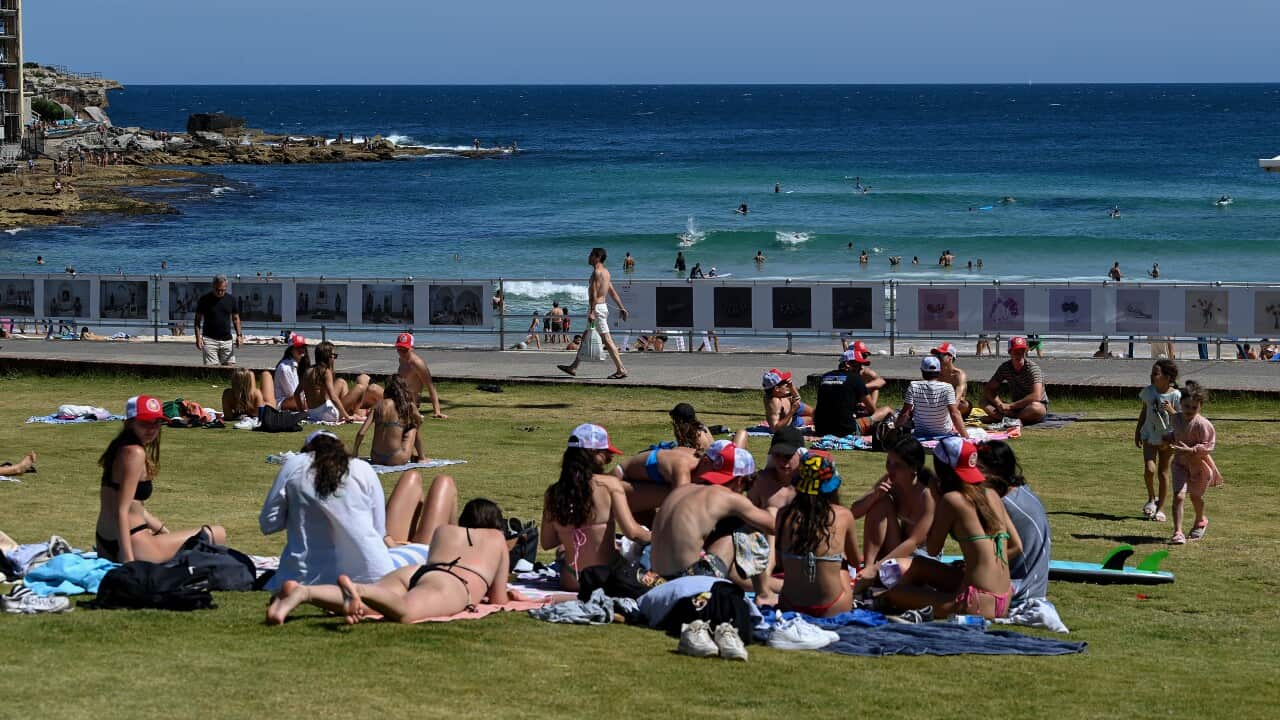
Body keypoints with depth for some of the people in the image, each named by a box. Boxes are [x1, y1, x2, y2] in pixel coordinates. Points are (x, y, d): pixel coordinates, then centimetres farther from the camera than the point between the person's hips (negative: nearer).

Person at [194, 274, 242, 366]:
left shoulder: (230, 299, 6)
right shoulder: (204, 299, -1)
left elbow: (235, 318, 15)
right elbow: (198, 319, 2)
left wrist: (239, 335, 2)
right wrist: (198, 338, -7)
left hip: (227, 340, 3)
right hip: (210, 340, -3)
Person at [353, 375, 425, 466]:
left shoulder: (380, 404, 4)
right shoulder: (410, 406, -1)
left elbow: (361, 433, 1)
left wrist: (355, 453, 13)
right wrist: (421, 457, 25)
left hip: (376, 459, 3)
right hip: (396, 460, -3)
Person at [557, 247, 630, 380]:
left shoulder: (597, 272, -14)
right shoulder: (605, 272, 16)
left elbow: (594, 294, -21)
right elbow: (613, 292, 19)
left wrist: (592, 312, -26)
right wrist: (621, 307, 21)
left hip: (597, 308, -10)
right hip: (603, 307, 10)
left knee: (607, 339, -10)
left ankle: (621, 370, -12)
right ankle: (573, 367, 19)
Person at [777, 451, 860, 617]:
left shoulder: (785, 515, -6)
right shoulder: (843, 516, -9)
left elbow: (780, 560, 7)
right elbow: (855, 561, 8)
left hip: (790, 608, 1)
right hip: (833, 610, -1)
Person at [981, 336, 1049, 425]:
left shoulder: (1033, 368, -18)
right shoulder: (1005, 367, -3)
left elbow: (1036, 396, -30)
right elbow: (988, 389, -1)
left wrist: (1010, 406, -28)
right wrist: (1000, 404, -21)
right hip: (1016, 407, 5)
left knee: (1035, 408, -41)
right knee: (985, 402, -12)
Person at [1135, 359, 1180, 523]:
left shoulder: (1176, 395, -14)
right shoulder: (1148, 391, -3)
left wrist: (1171, 411, -29)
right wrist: (1137, 432, 14)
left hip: (1167, 439, -2)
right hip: (1149, 436, 2)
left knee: (1163, 473, 5)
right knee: (1149, 469, -15)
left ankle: (1160, 509, 17)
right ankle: (1151, 498, 12)